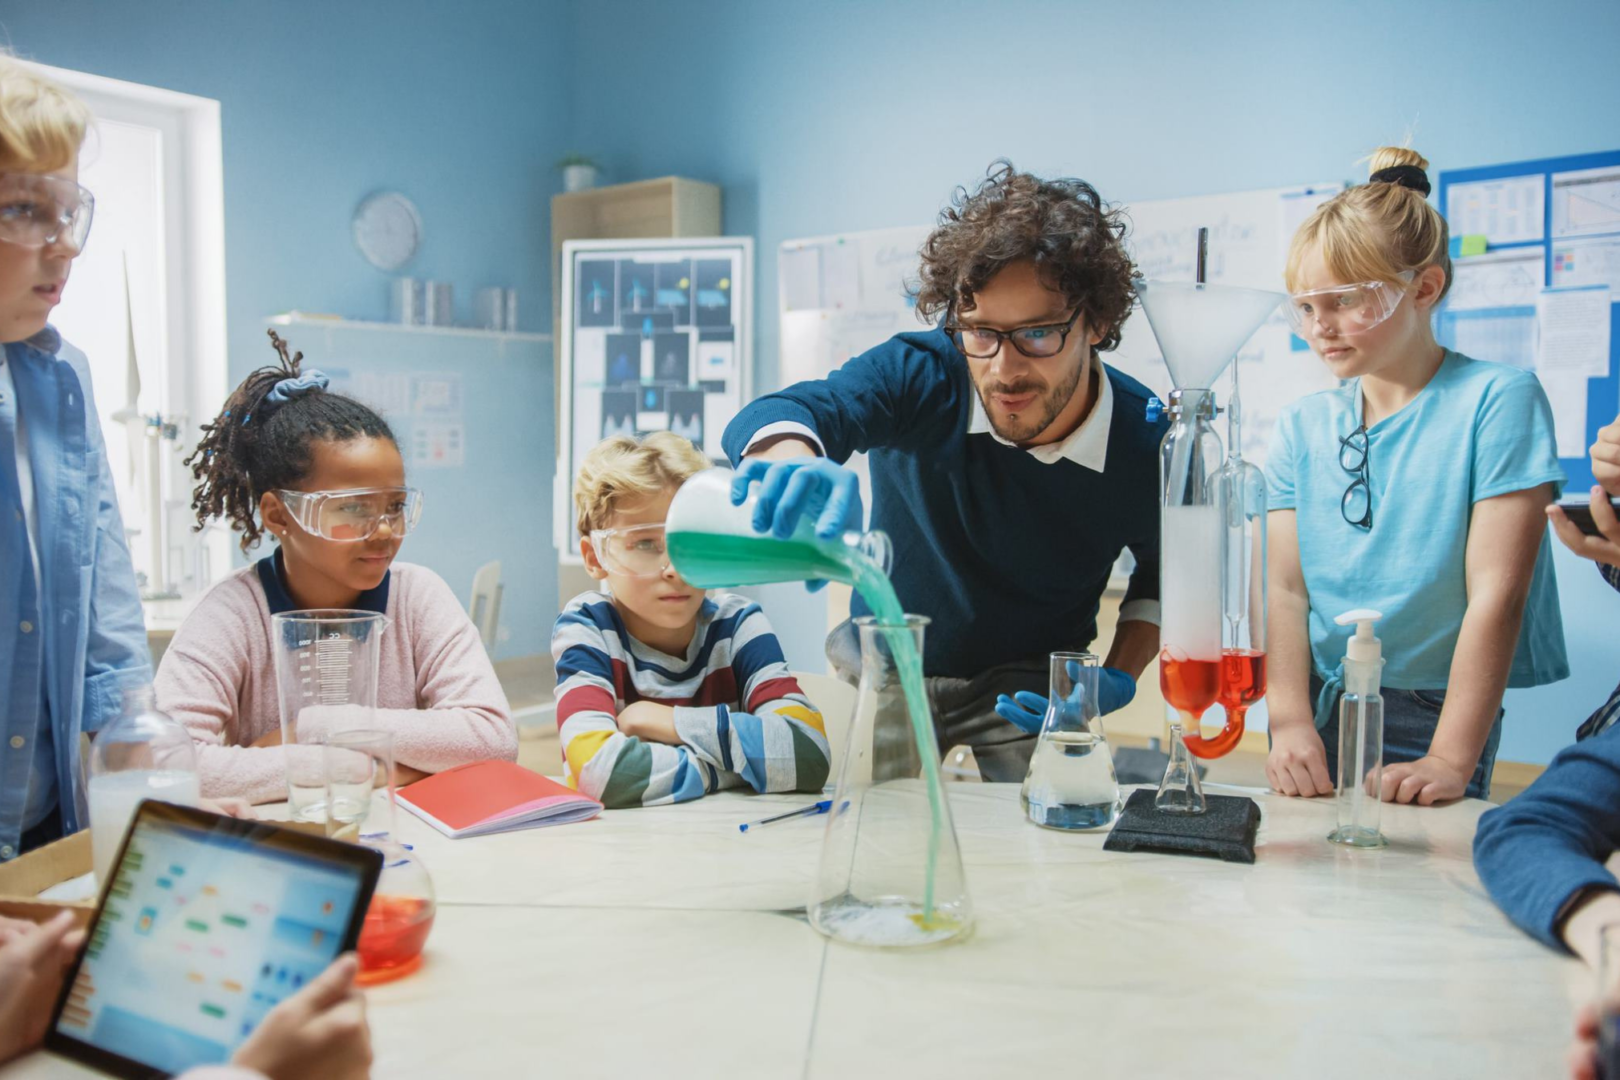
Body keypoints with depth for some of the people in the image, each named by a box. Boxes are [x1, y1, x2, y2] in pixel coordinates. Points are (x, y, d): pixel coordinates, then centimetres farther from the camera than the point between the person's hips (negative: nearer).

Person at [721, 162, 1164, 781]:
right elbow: (772, 415, -40)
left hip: (1029, 689, 0)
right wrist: (796, 463, -64)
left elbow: (1162, 577, 2)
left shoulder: (1150, 448, -19)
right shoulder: (920, 376, -23)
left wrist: (1120, 680, -14)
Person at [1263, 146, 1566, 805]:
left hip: (1426, 715, -3)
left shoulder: (1496, 400, -7)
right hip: (1315, 705, 4)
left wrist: (1450, 761, -18)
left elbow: (1496, 594, -14)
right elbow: (1284, 588, -1)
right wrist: (1290, 725, -15)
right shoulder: (1302, 427, 6)